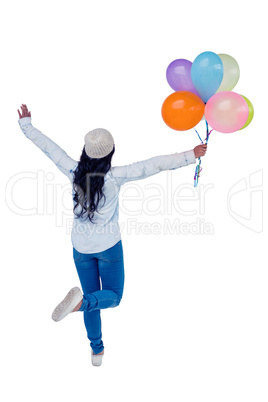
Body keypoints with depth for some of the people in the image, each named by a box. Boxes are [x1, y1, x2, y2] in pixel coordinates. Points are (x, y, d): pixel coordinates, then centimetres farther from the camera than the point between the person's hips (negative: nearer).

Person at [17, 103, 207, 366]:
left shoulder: (73, 171, -13)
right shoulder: (115, 177, -21)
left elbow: (47, 146, -2)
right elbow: (154, 165, -24)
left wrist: (25, 124, 12)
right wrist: (190, 156, -23)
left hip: (81, 248, 4)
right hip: (109, 246, -3)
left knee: (92, 298, 18)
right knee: (112, 296, 9)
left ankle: (97, 351, 27)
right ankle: (81, 301, -24)